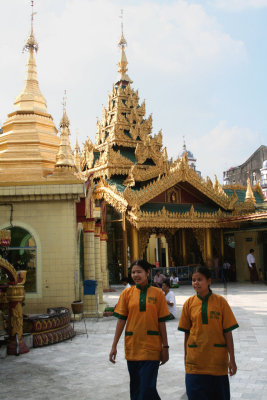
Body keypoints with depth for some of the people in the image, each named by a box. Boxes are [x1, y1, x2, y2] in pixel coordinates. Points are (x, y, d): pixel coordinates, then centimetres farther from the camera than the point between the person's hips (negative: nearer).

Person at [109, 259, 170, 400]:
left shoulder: (157, 293, -2)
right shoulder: (127, 293, 2)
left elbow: (161, 322, 1)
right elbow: (121, 320, 3)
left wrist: (165, 347, 0)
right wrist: (114, 346, -1)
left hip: (151, 348, -2)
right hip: (132, 347, 3)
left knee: (147, 389, -5)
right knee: (135, 388, 13)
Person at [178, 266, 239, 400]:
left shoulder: (220, 301, -5)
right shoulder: (189, 303, 0)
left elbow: (227, 332, -3)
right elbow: (186, 332, 6)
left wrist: (232, 359, -4)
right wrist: (186, 357, 7)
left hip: (217, 359, -1)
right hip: (195, 360, 1)